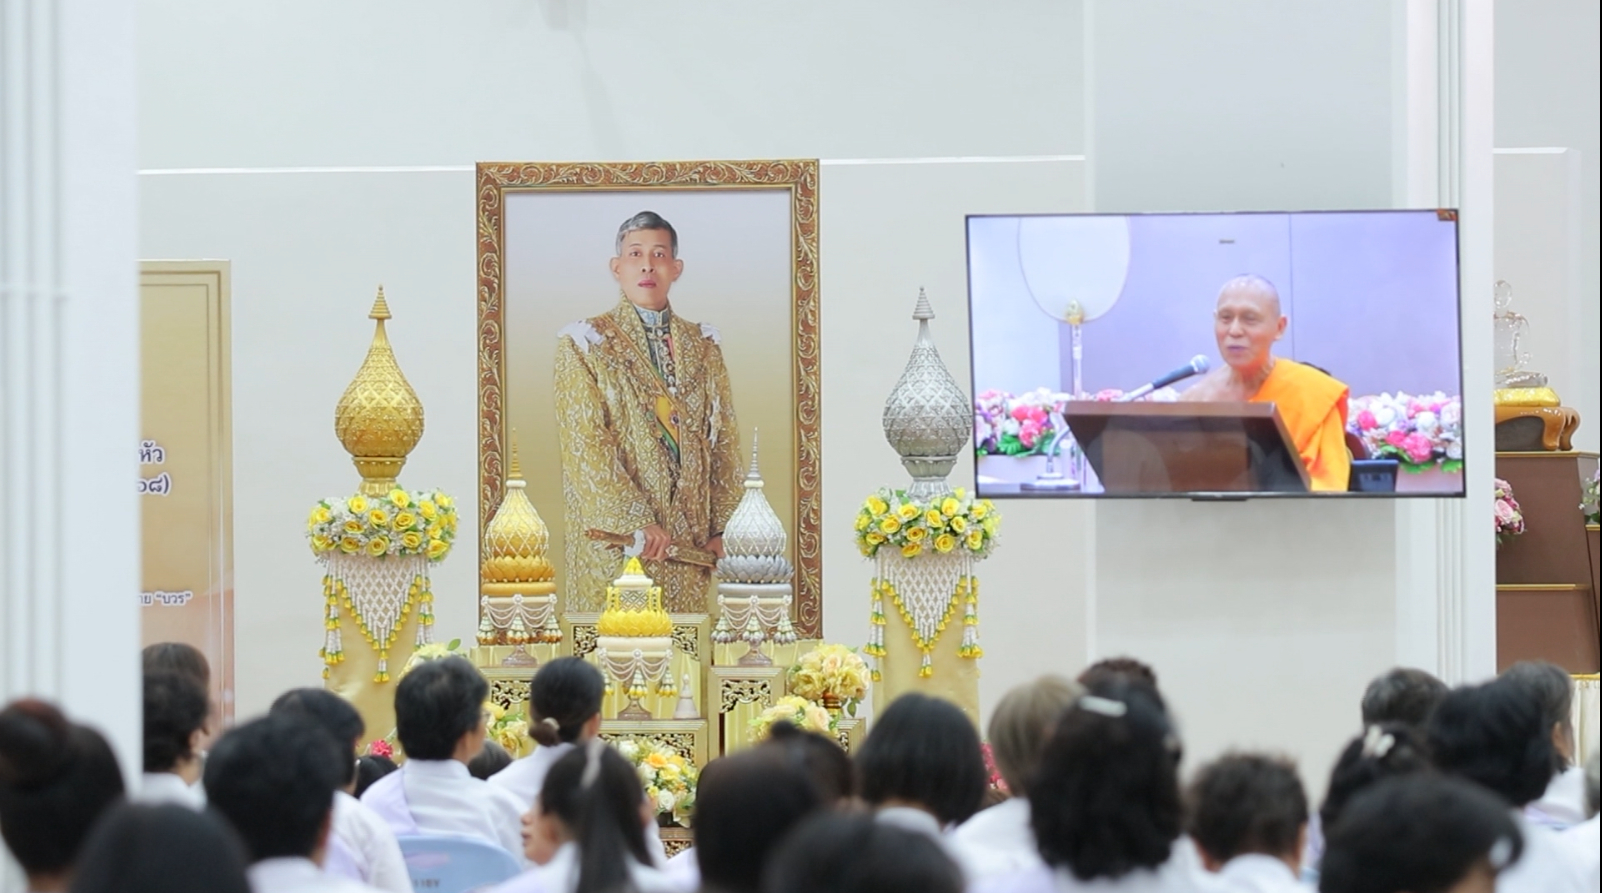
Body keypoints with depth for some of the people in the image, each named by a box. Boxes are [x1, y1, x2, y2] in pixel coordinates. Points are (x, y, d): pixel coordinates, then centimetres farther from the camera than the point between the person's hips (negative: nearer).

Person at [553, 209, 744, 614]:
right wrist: (636, 523, -16)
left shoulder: (702, 346, 14)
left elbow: (724, 441, 12)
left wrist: (720, 527, 2)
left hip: (689, 541, 4)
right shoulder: (584, 344, 1)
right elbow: (586, 447, -8)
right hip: (615, 539, -4)